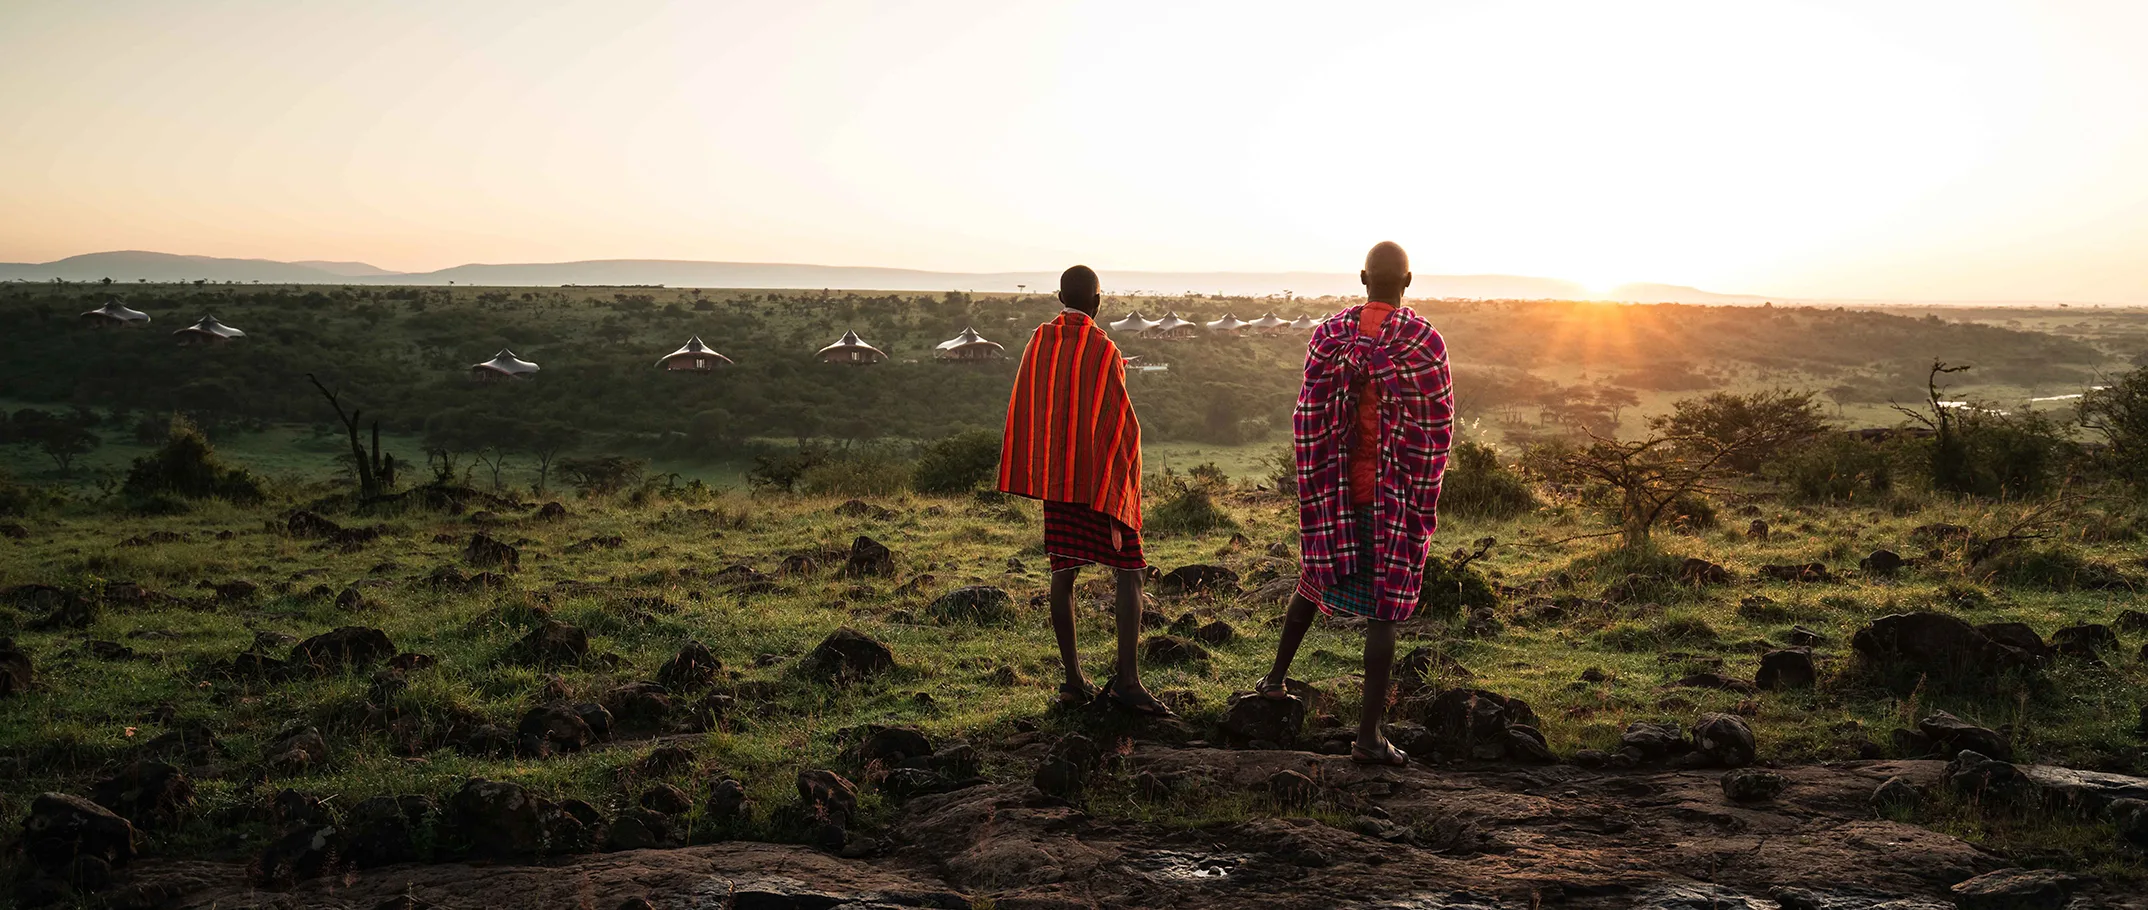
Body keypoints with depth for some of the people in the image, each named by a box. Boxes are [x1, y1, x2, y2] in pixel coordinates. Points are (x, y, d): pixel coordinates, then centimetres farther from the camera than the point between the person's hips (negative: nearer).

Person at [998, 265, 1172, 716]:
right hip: (1104, 481, -5)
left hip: (1055, 478, 5)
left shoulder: (1038, 343, 4)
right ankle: (1126, 679, -12)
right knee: (1129, 573, -2)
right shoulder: (1103, 350, -13)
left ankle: (1074, 679, 9)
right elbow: (1121, 421, -13)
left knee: (1063, 573, 9)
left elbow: (1024, 412, 11)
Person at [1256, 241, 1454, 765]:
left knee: (1317, 575, 26)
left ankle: (1277, 677, 37)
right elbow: (1437, 429, -9)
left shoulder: (1329, 335, -3)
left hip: (1334, 488, 3)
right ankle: (1368, 734, 4)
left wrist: (1312, 489, 7)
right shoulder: (1425, 343, -11)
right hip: (1397, 496, -3)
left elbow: (1309, 420, -1)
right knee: (1384, 607, 2)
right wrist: (1426, 502, 1)